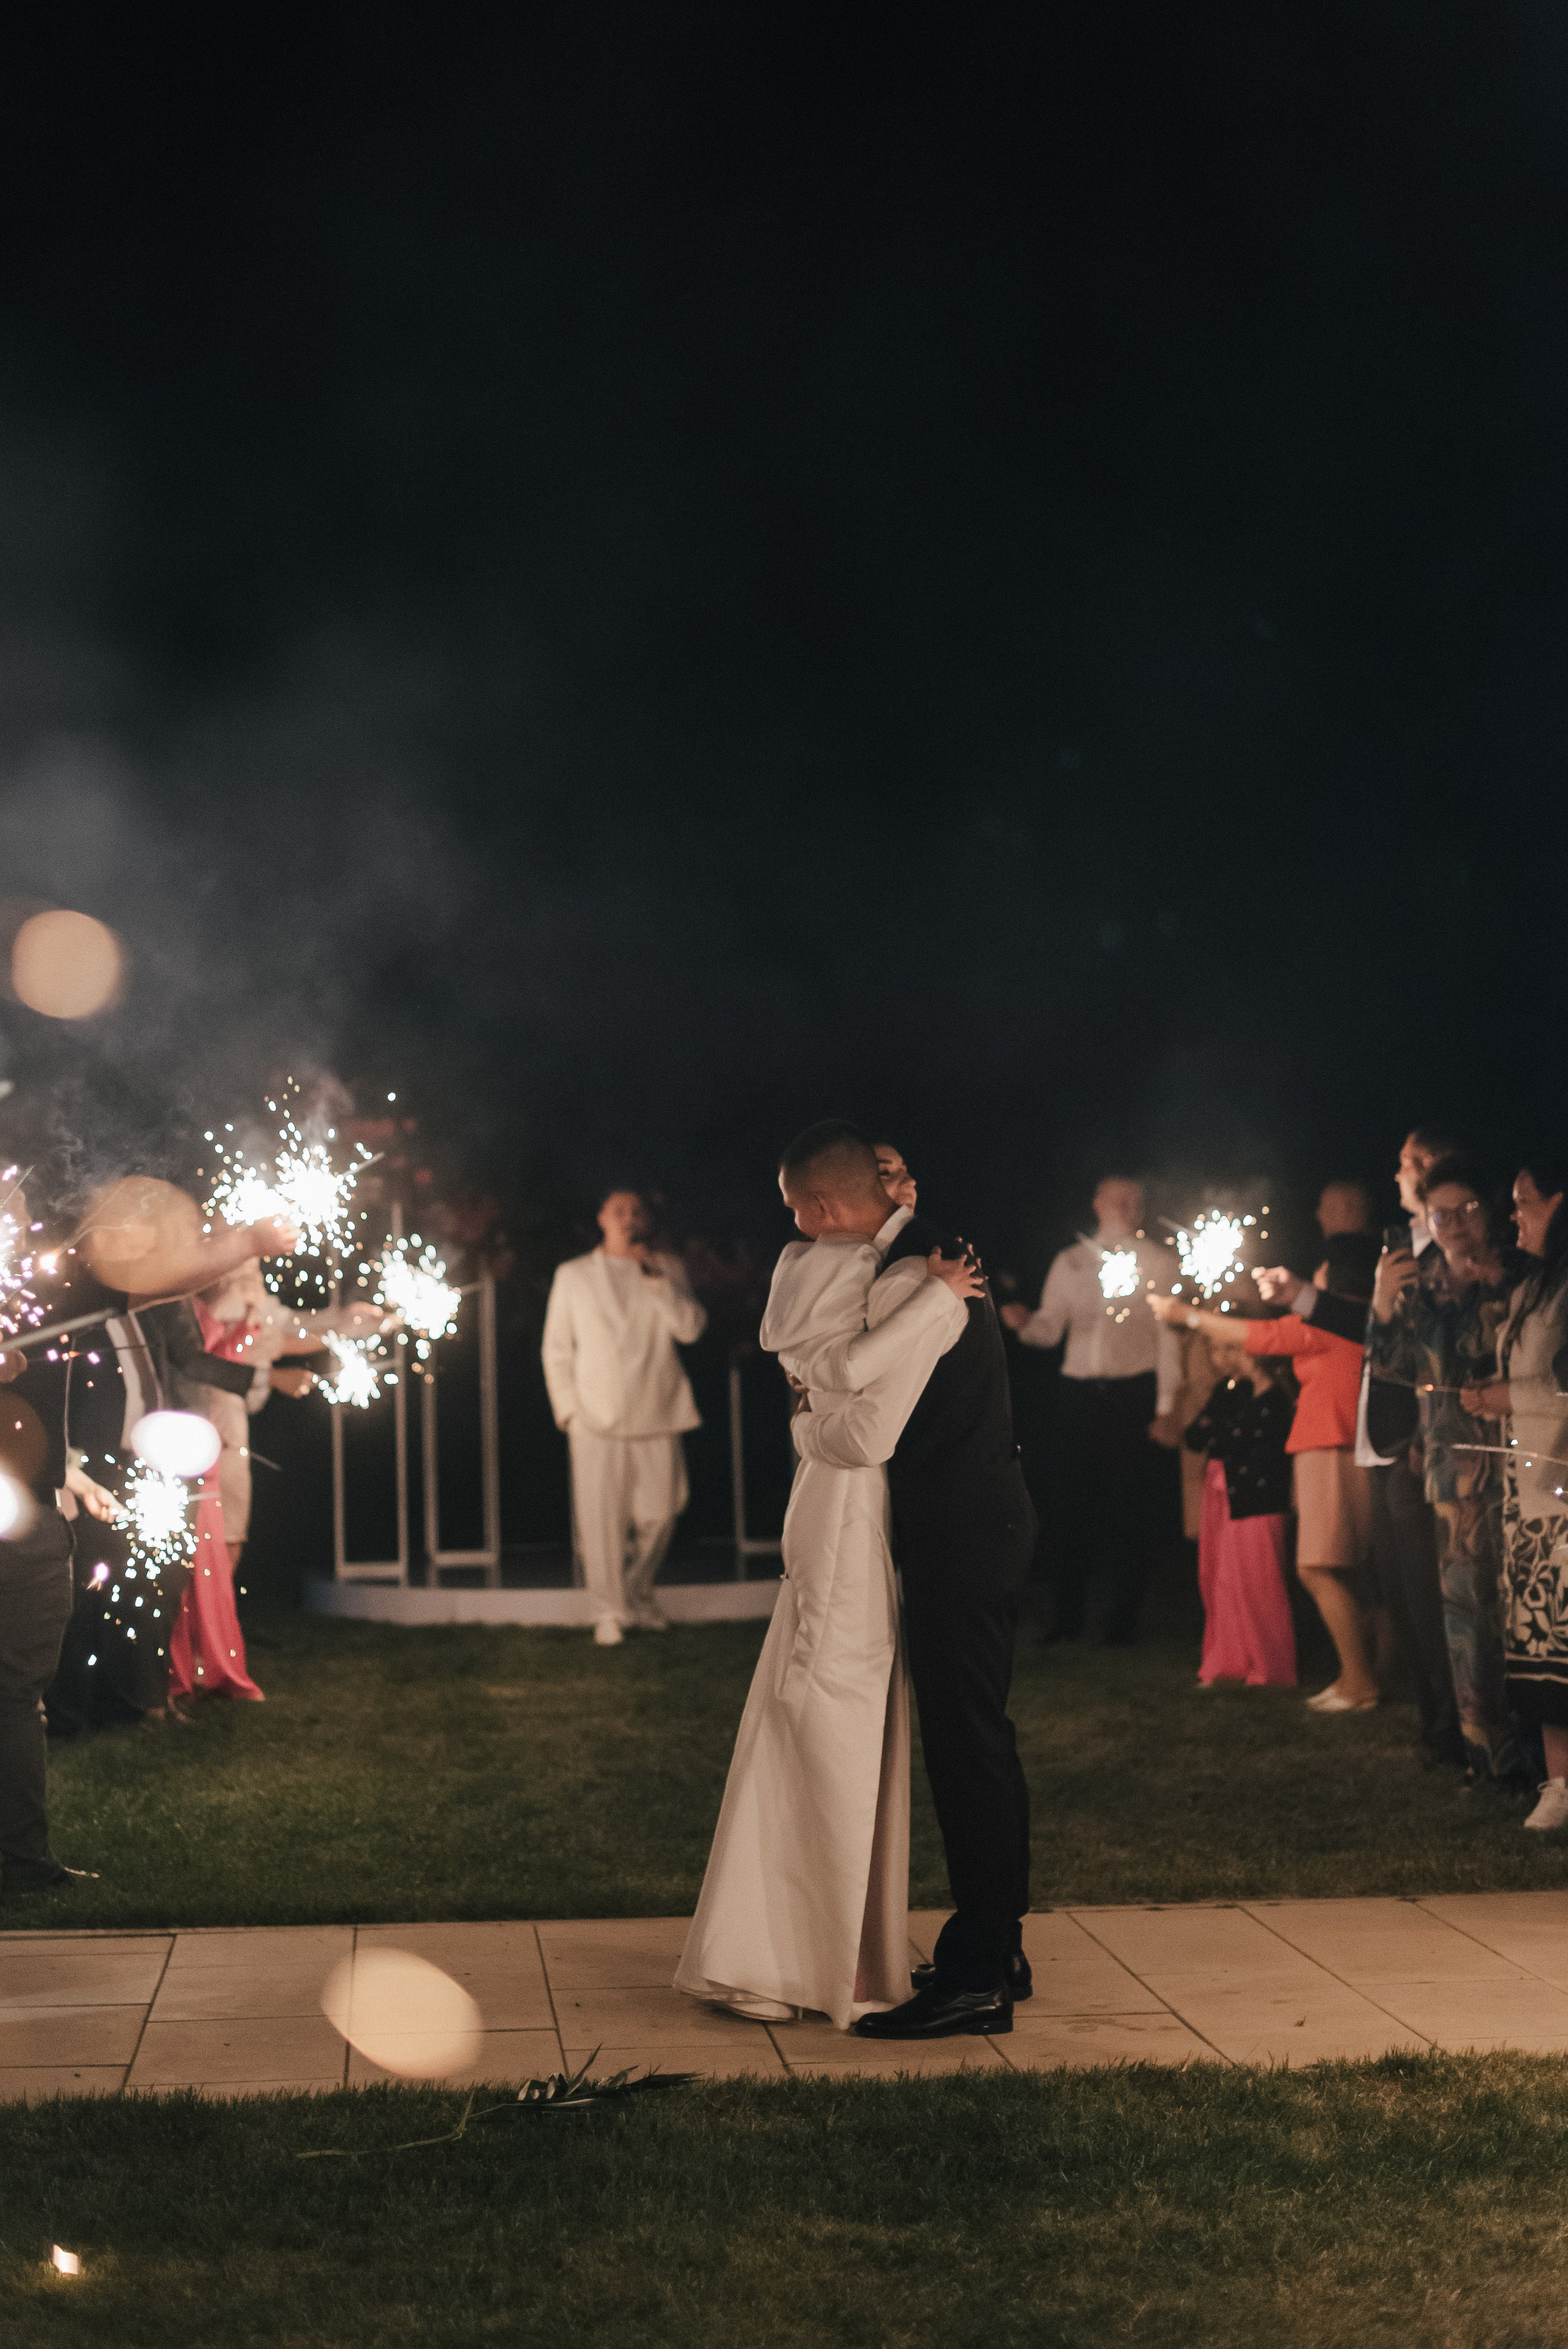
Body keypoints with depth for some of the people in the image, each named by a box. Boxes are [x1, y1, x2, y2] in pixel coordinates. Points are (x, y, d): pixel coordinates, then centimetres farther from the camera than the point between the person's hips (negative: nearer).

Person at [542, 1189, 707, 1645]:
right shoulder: (572, 1275, 10)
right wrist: (567, 1409, 0)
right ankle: (608, 1612, 1)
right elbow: (556, 1349, 9)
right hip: (596, 1418, -1)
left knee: (659, 1513, 4)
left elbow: (691, 1328, -4)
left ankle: (638, 1592, 26)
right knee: (600, 1517, -7)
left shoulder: (668, 1270, 11)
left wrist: (655, 1279, -12)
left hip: (656, 1416, 1)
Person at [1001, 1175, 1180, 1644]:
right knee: (1073, 1502, 1)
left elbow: (1168, 1337, 3)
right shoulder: (1070, 1262, 13)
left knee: (1131, 1507, 0)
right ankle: (1066, 1617, 11)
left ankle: (1123, 1618, 10)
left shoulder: (1155, 1262, 7)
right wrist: (1024, 1324, -17)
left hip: (1135, 1393, -2)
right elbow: (1050, 1328, 7)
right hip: (1079, 1393, 2)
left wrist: (1167, 1406, -4)